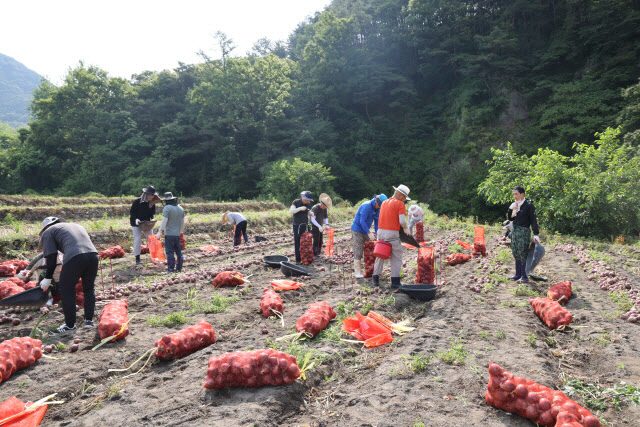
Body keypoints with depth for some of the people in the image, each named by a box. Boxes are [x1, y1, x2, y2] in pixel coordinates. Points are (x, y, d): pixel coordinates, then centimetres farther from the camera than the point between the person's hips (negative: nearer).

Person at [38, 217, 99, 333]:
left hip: (74, 258, -6)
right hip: (93, 254, 6)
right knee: (89, 288, 21)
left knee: (67, 290, 11)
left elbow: (51, 257, 10)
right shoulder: (77, 226, 37)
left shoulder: (48, 232, 19)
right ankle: (89, 320, 25)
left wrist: (48, 278, 18)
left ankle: (70, 324, 17)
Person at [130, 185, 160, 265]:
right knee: (137, 240, -6)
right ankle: (137, 259, 1)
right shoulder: (137, 201, -15)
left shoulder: (152, 203, -2)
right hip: (136, 223, -4)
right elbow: (131, 212, -10)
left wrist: (152, 220, -11)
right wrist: (136, 219, -24)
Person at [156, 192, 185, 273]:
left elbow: (164, 221, -16)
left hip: (169, 234, -7)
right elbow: (183, 222, 18)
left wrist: (159, 232, -11)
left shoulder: (167, 208, -10)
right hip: (177, 234, 7)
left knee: (170, 252, -4)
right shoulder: (180, 208, 11)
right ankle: (179, 268, 20)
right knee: (178, 251, 14)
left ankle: (170, 269, -3)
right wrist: (182, 231, 30)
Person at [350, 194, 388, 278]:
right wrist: (369, 233, -29)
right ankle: (358, 271, -4)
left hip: (366, 231, 8)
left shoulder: (377, 209, 4)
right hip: (357, 230, -8)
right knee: (358, 251, -8)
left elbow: (376, 221, 10)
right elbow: (362, 221, -26)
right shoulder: (366, 206, -23)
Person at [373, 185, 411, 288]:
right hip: (392, 233, -6)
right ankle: (395, 281, 3)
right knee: (396, 257, 4)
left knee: (380, 255, 15)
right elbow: (402, 221, -16)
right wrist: (406, 229, 3)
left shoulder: (384, 202, 14)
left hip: (381, 231, 6)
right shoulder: (400, 204, -7)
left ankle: (376, 279, 17)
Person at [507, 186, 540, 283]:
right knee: (516, 253, 12)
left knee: (523, 253, -5)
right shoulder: (515, 205, 12)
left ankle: (524, 276, 2)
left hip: (524, 231, -8)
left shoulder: (528, 205, -9)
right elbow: (510, 218, 14)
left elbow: (533, 220, -11)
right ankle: (518, 274, 21)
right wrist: (511, 209, -4)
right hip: (514, 231, 8)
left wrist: (536, 234, -16)